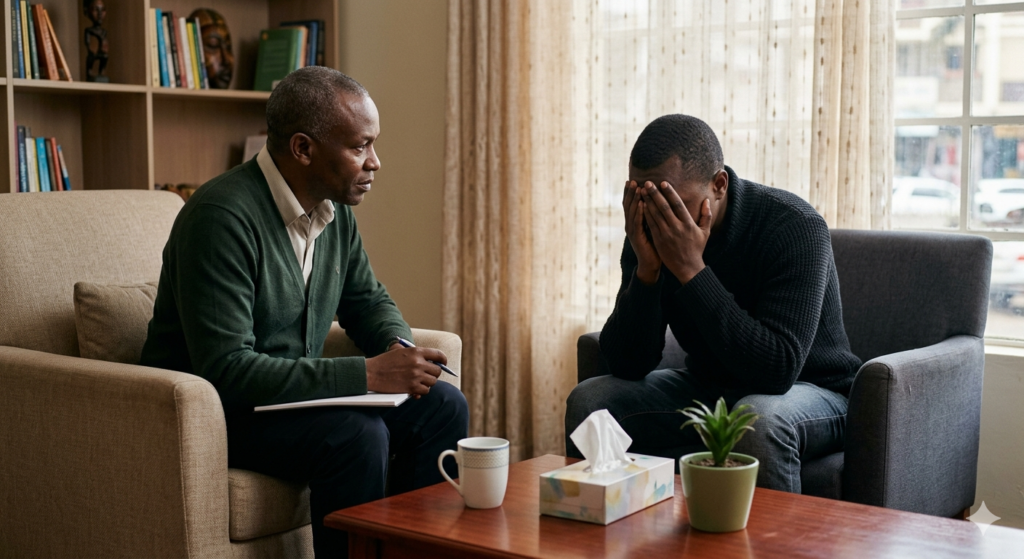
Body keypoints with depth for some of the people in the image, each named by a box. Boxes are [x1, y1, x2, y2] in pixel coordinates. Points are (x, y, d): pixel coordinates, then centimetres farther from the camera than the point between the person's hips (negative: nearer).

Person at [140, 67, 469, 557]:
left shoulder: (336, 209, 2)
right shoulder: (221, 217, -25)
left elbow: (368, 300, 17)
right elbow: (225, 369, -30)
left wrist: (399, 351, -8)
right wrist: (367, 374, -31)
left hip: (295, 391, 8)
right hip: (213, 408, -8)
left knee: (441, 405, -5)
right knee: (358, 434, -30)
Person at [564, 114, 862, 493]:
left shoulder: (794, 227, -24)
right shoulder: (650, 232, -9)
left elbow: (778, 369, -35)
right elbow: (627, 366, -12)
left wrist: (691, 269, -36)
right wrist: (646, 270, -27)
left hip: (808, 390, -5)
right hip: (706, 388, 5)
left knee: (759, 418, -38)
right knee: (588, 401, -13)